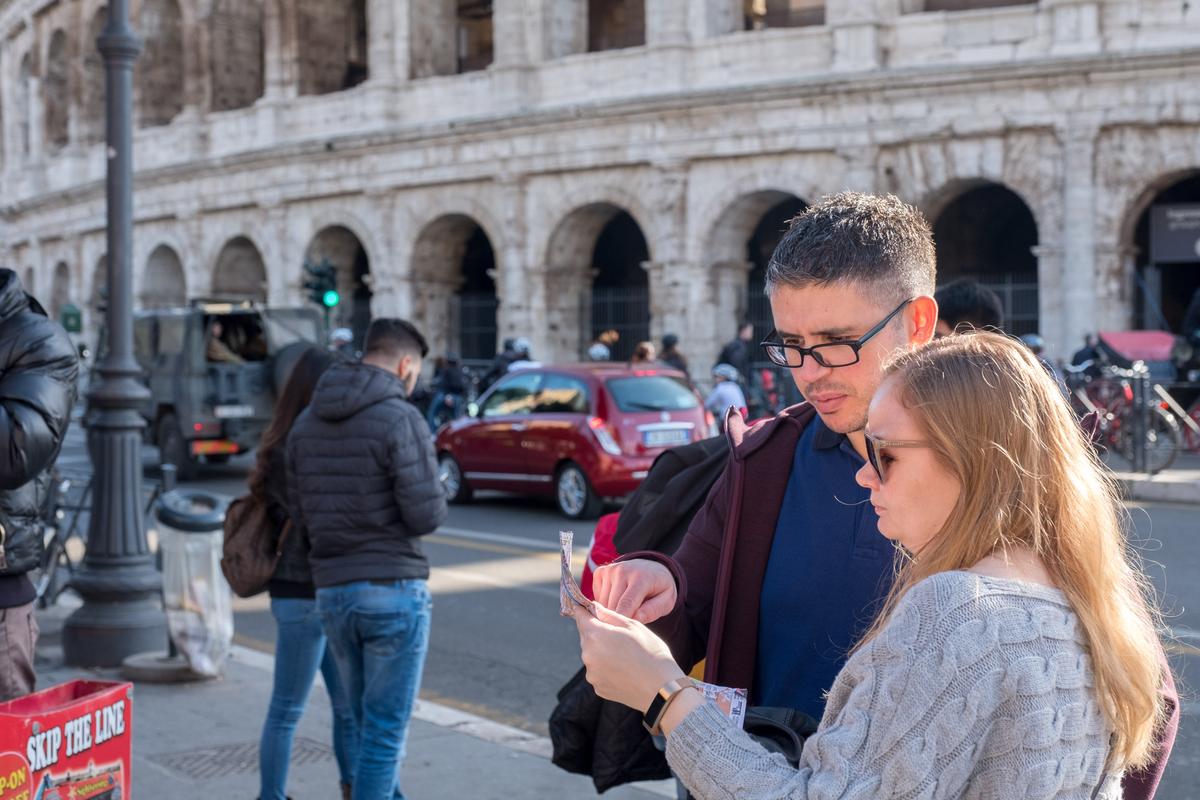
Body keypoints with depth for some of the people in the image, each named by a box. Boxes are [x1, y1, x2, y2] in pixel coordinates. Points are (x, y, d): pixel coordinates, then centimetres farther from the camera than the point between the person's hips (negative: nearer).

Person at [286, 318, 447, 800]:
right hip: (394, 592, -6)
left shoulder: (307, 422, 8)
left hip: (334, 594, 6)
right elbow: (427, 517, -15)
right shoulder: (401, 419, -14)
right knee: (385, 730, 3)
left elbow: (303, 515, 12)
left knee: (373, 723, 21)